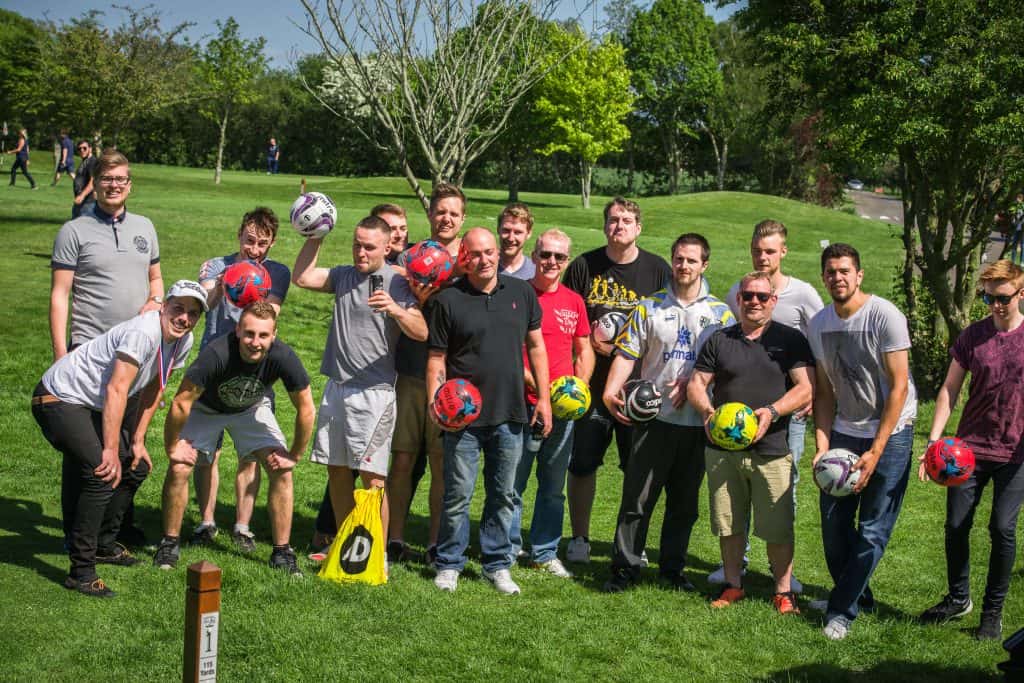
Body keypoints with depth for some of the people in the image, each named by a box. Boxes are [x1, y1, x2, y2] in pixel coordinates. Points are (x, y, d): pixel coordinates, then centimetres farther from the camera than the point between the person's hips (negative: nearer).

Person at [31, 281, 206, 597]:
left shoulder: (182, 342, 0)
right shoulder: (143, 333, -28)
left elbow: (153, 388, 11)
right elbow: (117, 390, -32)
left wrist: (138, 440, 9)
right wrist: (110, 449, -33)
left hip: (93, 405, 10)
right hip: (58, 400, -10)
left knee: (137, 466, 14)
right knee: (104, 473, -23)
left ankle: (103, 545, 31)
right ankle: (81, 570, -16)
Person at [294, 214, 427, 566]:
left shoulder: (397, 283, -5)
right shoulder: (343, 276, 13)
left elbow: (421, 332, -14)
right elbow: (302, 277, 8)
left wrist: (396, 310, -33)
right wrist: (315, 238, 3)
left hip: (374, 392, -6)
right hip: (336, 388, 6)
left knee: (371, 475, -9)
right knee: (336, 469, 10)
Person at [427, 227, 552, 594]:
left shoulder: (522, 292, 6)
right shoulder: (448, 299, -3)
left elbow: (535, 346, 12)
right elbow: (437, 357, -1)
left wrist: (544, 397, 7)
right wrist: (434, 399, -14)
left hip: (510, 413, 3)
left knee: (503, 494, 11)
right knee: (458, 494, 1)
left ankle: (497, 564, 22)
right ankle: (449, 564, 16)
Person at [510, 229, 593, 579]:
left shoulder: (574, 301, 11)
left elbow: (584, 351, 18)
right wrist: (536, 385, -15)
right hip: (524, 404, -5)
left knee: (554, 486, 12)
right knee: (513, 483, 0)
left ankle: (545, 553, 22)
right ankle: (507, 551, 12)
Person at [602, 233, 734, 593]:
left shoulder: (721, 313, 7)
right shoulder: (649, 307, 6)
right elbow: (627, 353, 0)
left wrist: (691, 382, -12)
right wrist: (611, 390, -15)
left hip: (697, 421, 1)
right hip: (654, 416, -1)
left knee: (685, 501, 10)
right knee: (637, 496, -1)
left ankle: (672, 567, 22)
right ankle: (625, 567, 8)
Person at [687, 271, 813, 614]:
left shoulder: (790, 339, 4)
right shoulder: (719, 340, 10)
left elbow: (805, 389, -3)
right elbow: (696, 385, 9)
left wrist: (772, 412, -19)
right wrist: (708, 411, -12)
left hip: (772, 449, -2)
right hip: (722, 449, 2)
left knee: (778, 527, -1)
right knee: (729, 524, 9)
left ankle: (783, 591, 12)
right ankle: (733, 585, 23)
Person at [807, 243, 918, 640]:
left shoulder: (885, 316, -16)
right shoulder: (819, 324, 1)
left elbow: (899, 387, -16)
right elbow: (825, 392, 6)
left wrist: (875, 451, -17)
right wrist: (822, 446, -7)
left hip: (890, 432, -5)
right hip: (844, 431, 5)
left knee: (873, 529, -4)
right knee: (834, 520, 5)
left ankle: (842, 610, 6)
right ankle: (856, 595, 25)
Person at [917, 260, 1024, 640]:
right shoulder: (973, 336, 1)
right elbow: (949, 390, 3)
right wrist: (934, 440, -8)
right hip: (969, 449, 2)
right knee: (956, 526, 5)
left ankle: (993, 610, 14)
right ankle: (958, 598, 25)